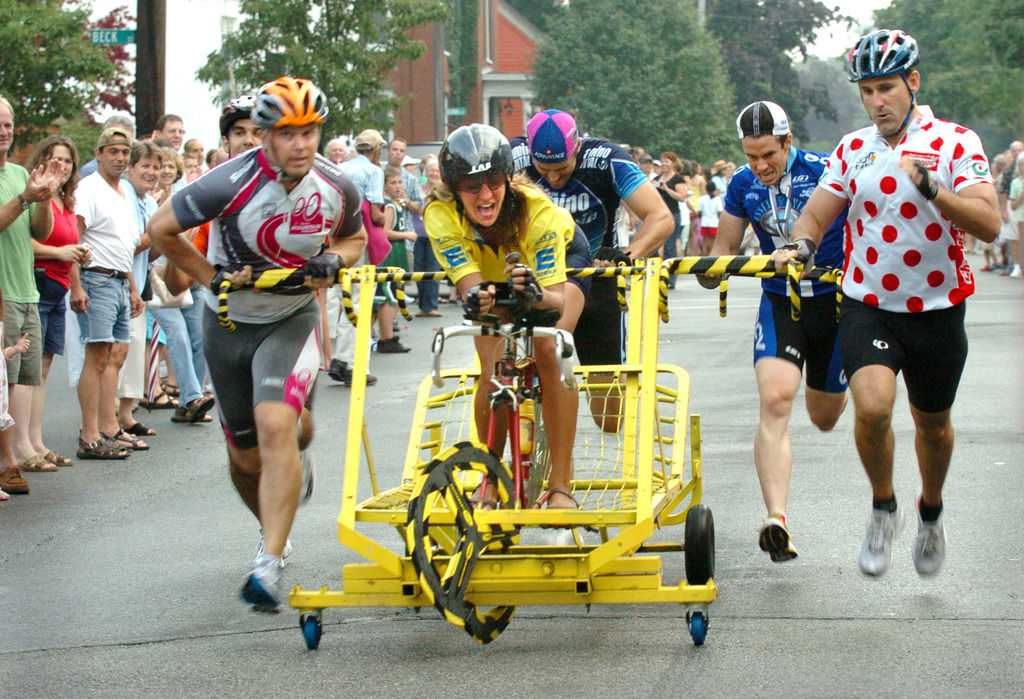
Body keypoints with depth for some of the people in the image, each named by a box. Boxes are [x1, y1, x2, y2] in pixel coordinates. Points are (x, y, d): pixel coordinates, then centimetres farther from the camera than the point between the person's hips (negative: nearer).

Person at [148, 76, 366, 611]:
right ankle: (273, 526, 43)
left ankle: (269, 564, -23)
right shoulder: (231, 183, -22)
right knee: (245, 457, 10)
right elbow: (160, 229, -9)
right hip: (230, 321, 0)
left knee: (276, 427, -25)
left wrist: (334, 260, -11)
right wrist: (213, 277, -12)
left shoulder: (336, 188, -12)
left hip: (293, 318, 0)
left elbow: (354, 237, 10)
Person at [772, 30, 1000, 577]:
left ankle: (931, 515, 44)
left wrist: (931, 188, -33)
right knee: (872, 408, -23)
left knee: (932, 424, 16)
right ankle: (883, 510, 2)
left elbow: (988, 224, -18)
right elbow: (816, 213, 6)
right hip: (868, 306, 0)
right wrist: (799, 245, -17)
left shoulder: (955, 142, -7)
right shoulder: (853, 149, 2)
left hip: (937, 310, 0)